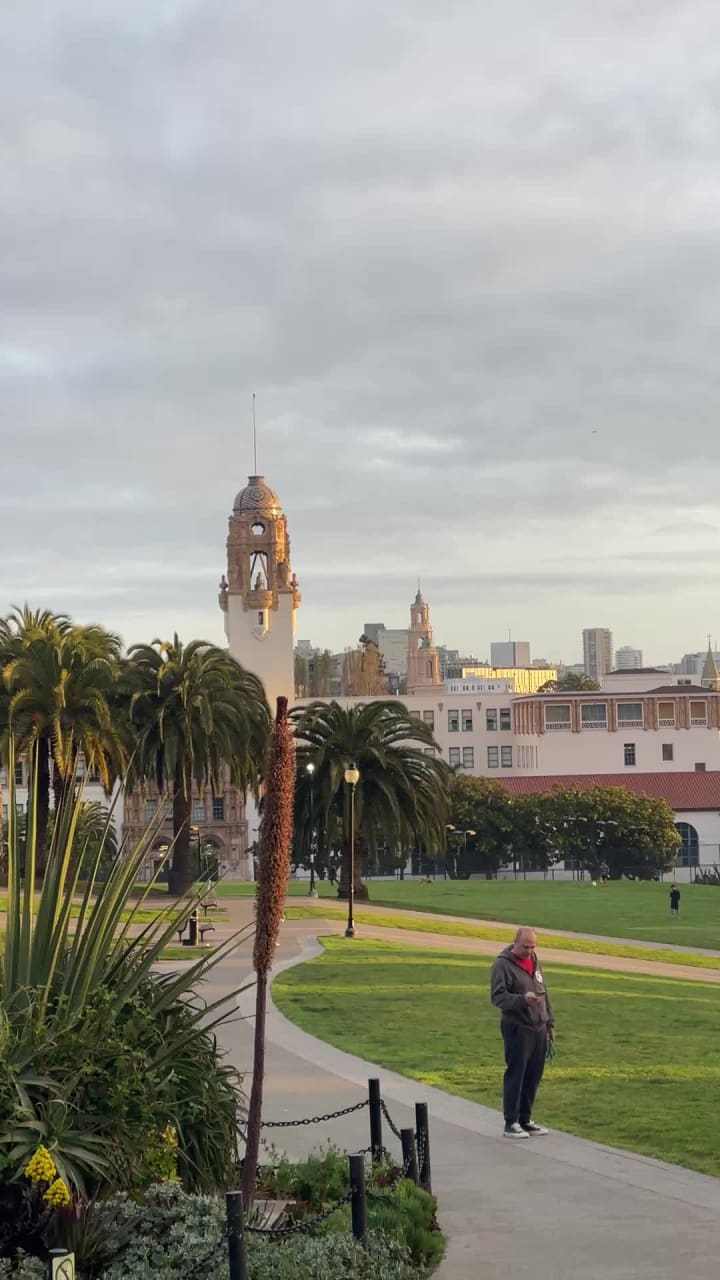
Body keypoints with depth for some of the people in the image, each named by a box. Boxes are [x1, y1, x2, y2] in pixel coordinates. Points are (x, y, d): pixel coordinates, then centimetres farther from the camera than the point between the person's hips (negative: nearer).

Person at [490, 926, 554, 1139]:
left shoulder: (533, 961, 14)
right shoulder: (503, 965, -10)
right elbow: (497, 997, -16)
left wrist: (549, 1022, 20)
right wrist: (522, 999, -29)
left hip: (539, 1029, 7)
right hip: (517, 1029, -7)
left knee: (533, 1076, 9)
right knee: (515, 1076, -3)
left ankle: (525, 1119, 19)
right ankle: (511, 1123, 3)